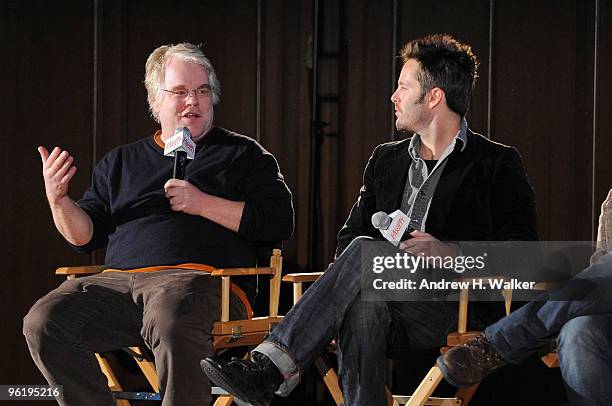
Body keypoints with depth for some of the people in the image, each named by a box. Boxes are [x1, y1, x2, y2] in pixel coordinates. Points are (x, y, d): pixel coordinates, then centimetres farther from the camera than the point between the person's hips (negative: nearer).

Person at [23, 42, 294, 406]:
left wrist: (203, 204, -4)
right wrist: (58, 200, 1)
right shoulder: (120, 162, 28)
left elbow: (280, 222, 3)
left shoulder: (242, 154, 17)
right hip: (119, 280, 4)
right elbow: (86, 235, 22)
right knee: (44, 322, -23)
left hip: (200, 280, -4)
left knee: (172, 324, -40)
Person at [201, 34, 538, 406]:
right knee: (363, 309, -35)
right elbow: (352, 234, 23)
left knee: (363, 252, -30)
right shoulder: (386, 160, 26)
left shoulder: (498, 165, 8)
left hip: (453, 311, -4)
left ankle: (272, 366, -39)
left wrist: (452, 251, -17)